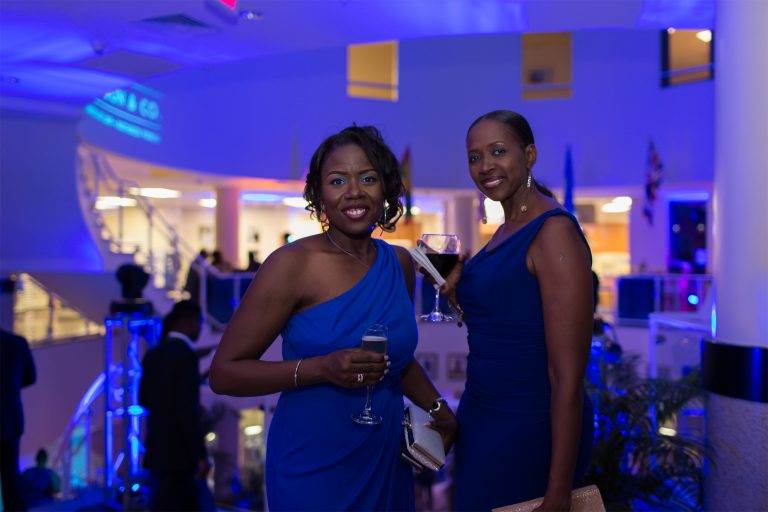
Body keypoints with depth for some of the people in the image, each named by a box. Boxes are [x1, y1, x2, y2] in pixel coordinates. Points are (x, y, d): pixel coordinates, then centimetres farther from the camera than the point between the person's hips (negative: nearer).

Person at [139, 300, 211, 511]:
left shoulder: (152, 354, 8)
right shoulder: (186, 355, -16)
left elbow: (143, 399, 17)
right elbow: (188, 410, -20)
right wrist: (201, 455, -16)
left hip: (158, 447, 8)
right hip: (178, 450, -8)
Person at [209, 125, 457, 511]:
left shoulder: (400, 264, 2)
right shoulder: (292, 264, -15)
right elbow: (224, 373, -15)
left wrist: (437, 407, 3)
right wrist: (321, 368, -26)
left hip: (386, 460, 5)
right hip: (313, 465, -5)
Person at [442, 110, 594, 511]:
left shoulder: (554, 232, -18)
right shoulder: (505, 231, 9)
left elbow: (568, 378, -21)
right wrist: (454, 290, 0)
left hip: (531, 431, -9)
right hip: (480, 419, 9)